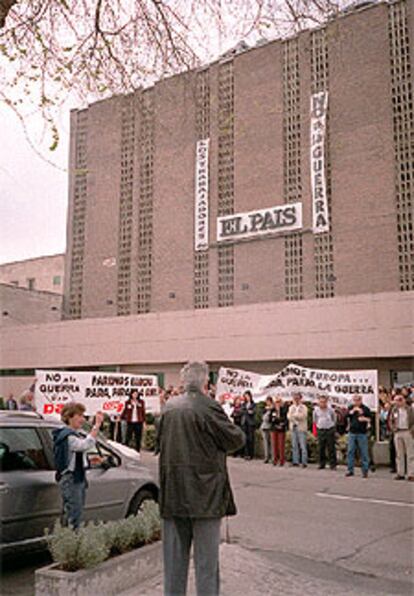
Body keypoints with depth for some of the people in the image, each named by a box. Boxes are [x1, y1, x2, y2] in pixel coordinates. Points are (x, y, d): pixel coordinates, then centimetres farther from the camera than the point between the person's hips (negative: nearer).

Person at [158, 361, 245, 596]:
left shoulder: (169, 407, 3)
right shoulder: (209, 407, -16)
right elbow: (237, 440, -9)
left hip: (172, 494, 5)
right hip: (204, 495, -5)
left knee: (174, 557, 16)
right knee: (206, 558, 6)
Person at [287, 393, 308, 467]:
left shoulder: (304, 407, 1)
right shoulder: (291, 407, 16)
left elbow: (302, 416, -12)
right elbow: (289, 416, 5)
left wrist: (294, 415, -5)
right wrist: (297, 416, -10)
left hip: (301, 428, -5)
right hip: (293, 428, 5)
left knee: (303, 446, -7)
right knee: (294, 445, 5)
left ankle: (304, 462, -6)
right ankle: (295, 461, 10)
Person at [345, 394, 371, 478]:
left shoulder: (365, 409, 1)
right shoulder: (350, 407, 9)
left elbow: (369, 419, 3)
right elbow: (346, 415, -5)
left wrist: (364, 419, -15)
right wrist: (353, 410, -15)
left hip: (362, 433, -3)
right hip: (352, 433, 3)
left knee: (364, 452, 0)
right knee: (350, 451, 4)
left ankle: (365, 471, 7)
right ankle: (350, 470, 12)